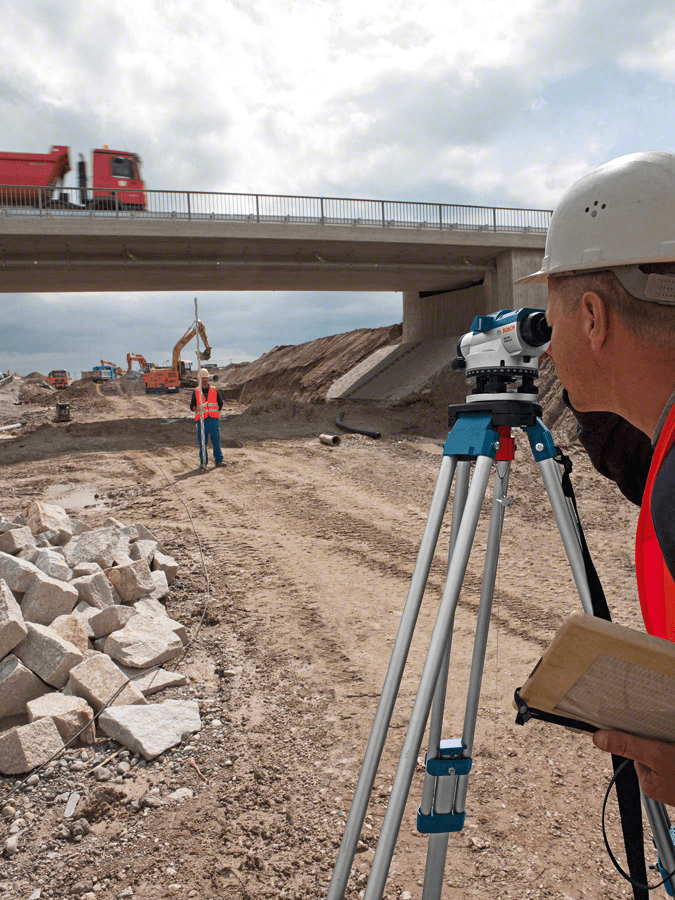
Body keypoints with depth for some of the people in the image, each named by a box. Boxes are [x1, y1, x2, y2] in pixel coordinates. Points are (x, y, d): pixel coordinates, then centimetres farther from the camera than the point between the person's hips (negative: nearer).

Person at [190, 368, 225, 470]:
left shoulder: (214, 390, 10)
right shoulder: (196, 392, 7)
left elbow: (220, 403, 17)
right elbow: (192, 406, 4)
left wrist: (215, 412, 9)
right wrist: (197, 408, -17)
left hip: (214, 419, 1)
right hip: (201, 419, -1)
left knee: (216, 440, 0)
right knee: (202, 442, -1)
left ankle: (218, 460, 8)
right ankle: (203, 462, 5)